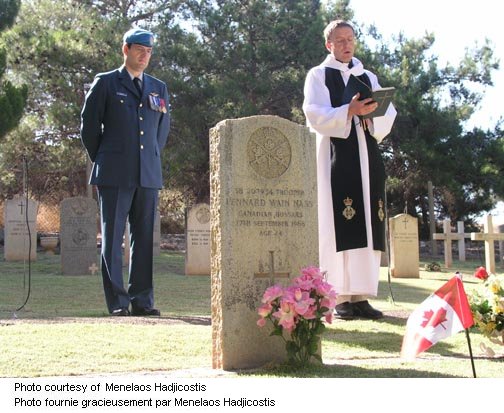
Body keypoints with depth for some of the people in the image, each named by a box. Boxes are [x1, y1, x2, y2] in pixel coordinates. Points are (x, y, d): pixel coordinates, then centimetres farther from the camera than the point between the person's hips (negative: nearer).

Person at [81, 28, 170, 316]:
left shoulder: (159, 89, 15)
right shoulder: (106, 83, 4)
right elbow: (89, 125, 6)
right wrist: (103, 162, 7)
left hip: (148, 175, 4)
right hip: (115, 175, -3)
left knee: (145, 238, 3)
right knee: (113, 238, -3)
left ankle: (142, 300, 8)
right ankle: (117, 302, 1)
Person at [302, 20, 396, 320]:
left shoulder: (369, 78, 20)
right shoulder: (319, 75, 9)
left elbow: (388, 118, 9)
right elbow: (317, 116, -6)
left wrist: (371, 112, -13)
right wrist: (349, 111, -22)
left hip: (367, 155, 4)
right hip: (336, 155, -4)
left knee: (368, 224, -2)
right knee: (340, 225, -11)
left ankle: (361, 295, -1)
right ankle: (341, 297, -11)